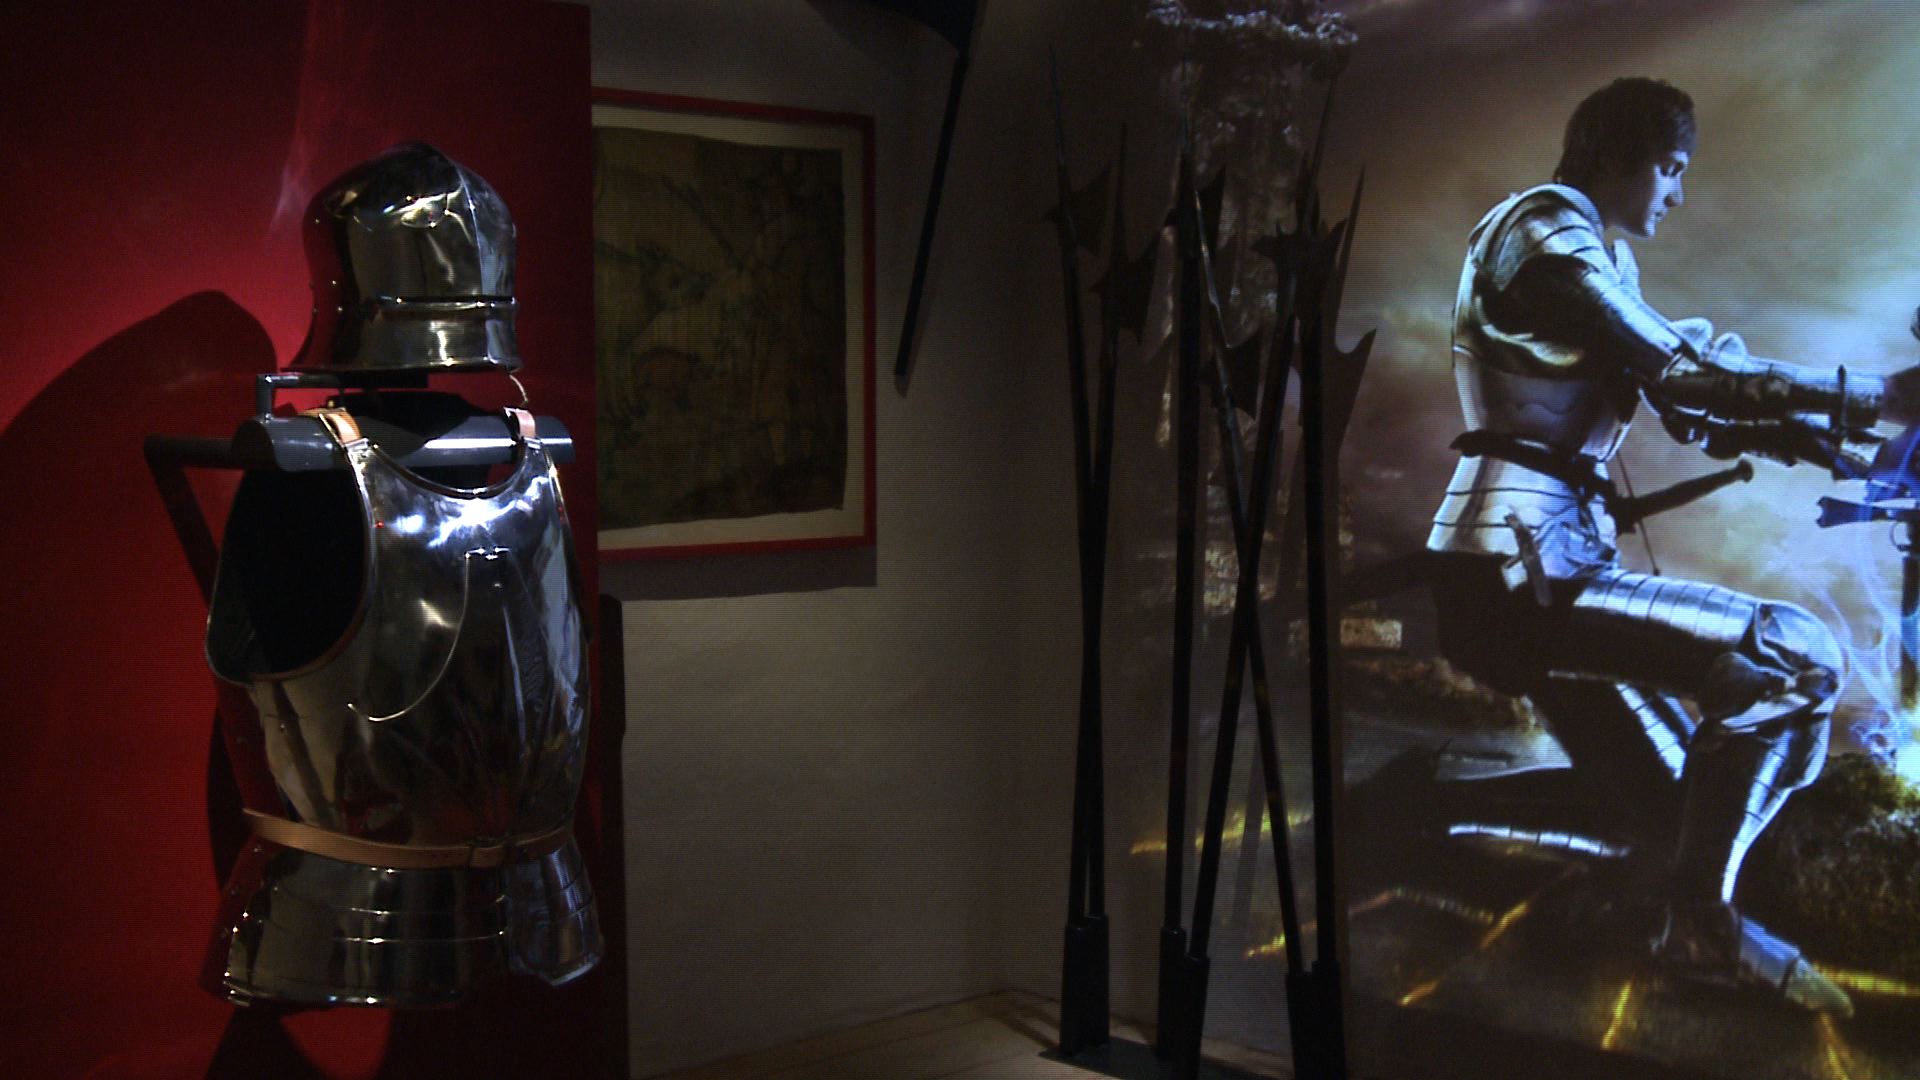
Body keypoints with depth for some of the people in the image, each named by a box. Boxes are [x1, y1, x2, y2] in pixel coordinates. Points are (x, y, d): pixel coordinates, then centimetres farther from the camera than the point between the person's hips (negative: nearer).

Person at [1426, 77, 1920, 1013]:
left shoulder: (1602, 260, 26)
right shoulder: (1544, 229, -7)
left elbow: (1683, 407, 19)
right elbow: (1683, 373, -18)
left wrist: (1811, 436, 2)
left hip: (1537, 565, 10)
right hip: (1518, 573, -10)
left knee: (1687, 822, 12)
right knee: (1796, 658, -18)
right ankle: (1698, 925, -8)